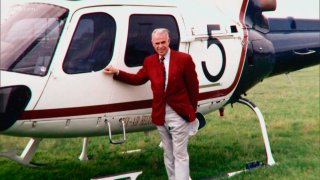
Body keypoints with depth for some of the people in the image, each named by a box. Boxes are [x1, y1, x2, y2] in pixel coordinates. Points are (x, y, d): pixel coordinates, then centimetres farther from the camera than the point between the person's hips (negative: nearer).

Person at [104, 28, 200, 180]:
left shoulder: (184, 59, -7)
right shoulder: (149, 61, 7)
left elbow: (193, 87, -3)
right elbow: (138, 79, 17)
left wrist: (192, 111, -1)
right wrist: (117, 73, 10)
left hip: (179, 115, -5)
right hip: (160, 115, 5)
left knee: (180, 155, -1)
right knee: (168, 154, 16)